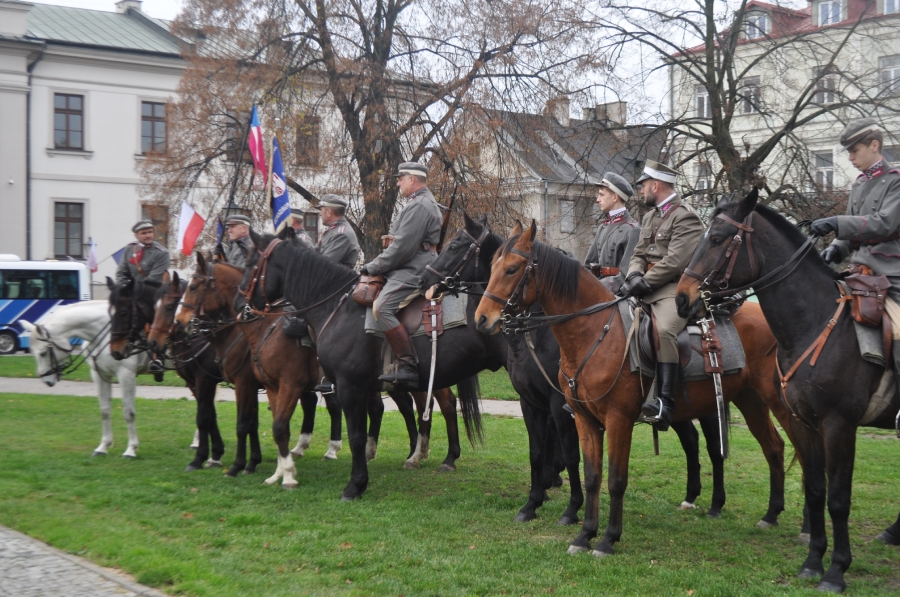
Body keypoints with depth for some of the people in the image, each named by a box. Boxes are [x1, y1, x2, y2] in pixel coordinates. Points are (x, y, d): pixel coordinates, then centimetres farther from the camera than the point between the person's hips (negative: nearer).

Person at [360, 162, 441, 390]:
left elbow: (402, 247, -20)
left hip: (411, 271, -12)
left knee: (381, 308, -29)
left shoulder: (419, 205, -13)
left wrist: (373, 267, -12)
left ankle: (409, 367, -32)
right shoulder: (421, 202, 23)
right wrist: (376, 265, 14)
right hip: (407, 269, 12)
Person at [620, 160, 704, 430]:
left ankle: (665, 401, -38)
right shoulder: (650, 217, 21)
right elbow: (639, 254, 19)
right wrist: (634, 276, -3)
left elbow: (674, 263, -17)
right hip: (647, 289, 9)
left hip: (675, 289, -9)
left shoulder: (686, 217, -8)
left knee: (663, 330, -35)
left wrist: (643, 283, -16)